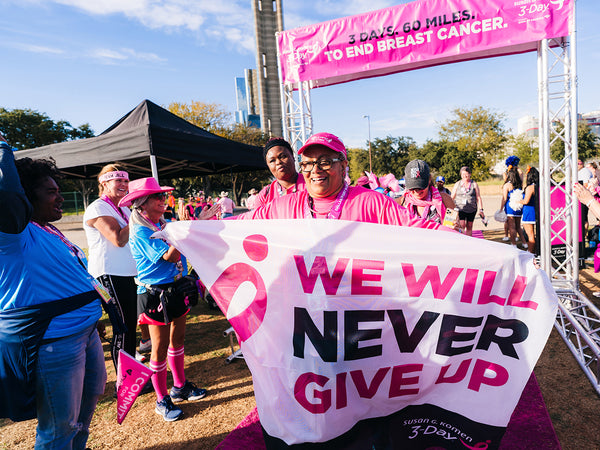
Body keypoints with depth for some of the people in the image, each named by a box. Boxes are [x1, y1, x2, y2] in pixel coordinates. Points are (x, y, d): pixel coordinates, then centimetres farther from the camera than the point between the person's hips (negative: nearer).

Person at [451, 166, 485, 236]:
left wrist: (481, 209, -1)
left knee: (469, 227, 7)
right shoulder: (457, 184, 9)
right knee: (462, 226, -15)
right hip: (460, 209, -1)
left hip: (472, 209, 1)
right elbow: (452, 198, 9)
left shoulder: (474, 184, 8)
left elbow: (478, 198, 6)